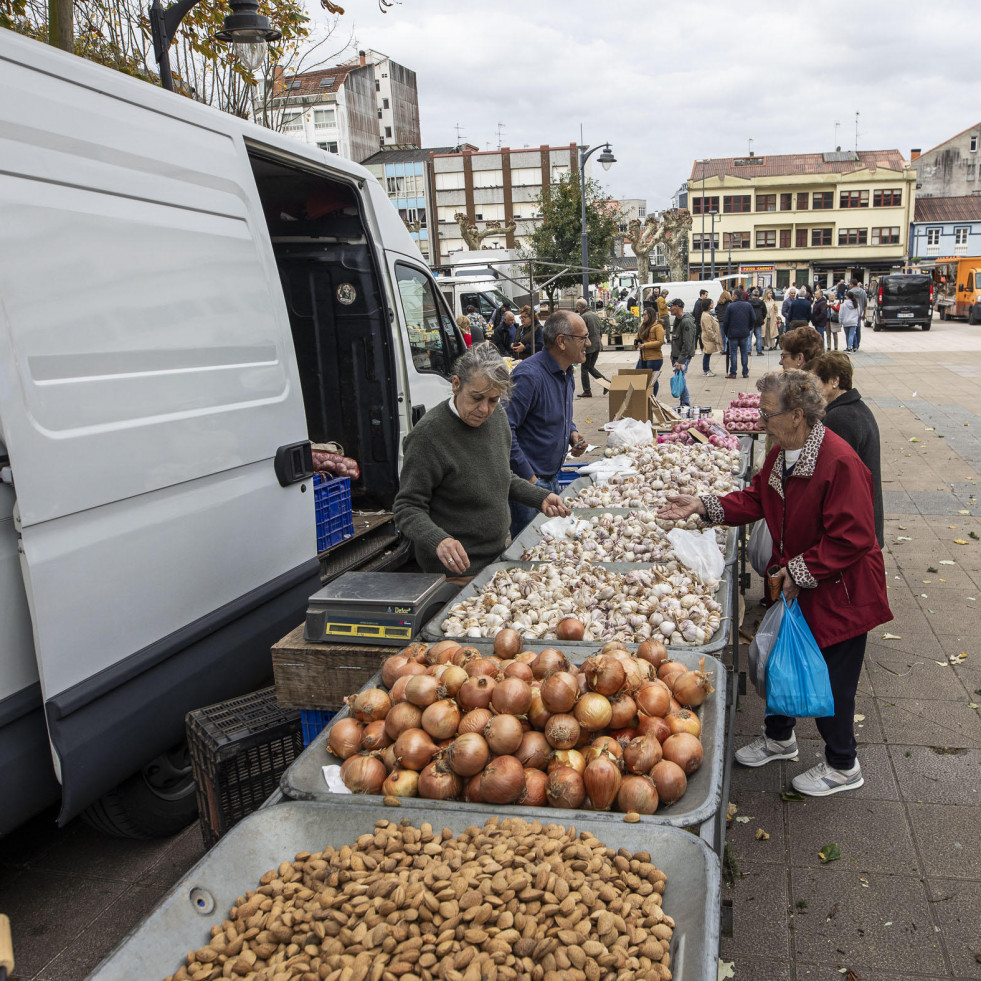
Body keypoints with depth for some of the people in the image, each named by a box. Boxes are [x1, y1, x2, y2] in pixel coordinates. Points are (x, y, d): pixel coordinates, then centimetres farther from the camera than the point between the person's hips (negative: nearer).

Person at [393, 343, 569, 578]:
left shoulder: (497, 416, 0)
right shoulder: (428, 434, -23)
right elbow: (407, 507, -21)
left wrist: (541, 497, 2)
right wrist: (438, 541, -38)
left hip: (498, 554, 7)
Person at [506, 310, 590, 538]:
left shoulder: (567, 374, 9)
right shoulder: (529, 375, -22)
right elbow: (505, 430, -26)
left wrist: (572, 433, 4)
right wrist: (529, 478, -22)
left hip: (552, 479, 9)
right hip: (526, 484, -9)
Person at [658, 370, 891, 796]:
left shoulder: (840, 463, -28)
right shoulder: (780, 454, 0)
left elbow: (852, 539, -28)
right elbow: (755, 500, 8)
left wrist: (802, 571, -23)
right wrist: (702, 506, -3)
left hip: (838, 592, -8)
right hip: (793, 583, 8)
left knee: (831, 679, 6)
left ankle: (842, 766, 30)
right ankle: (779, 737, 45)